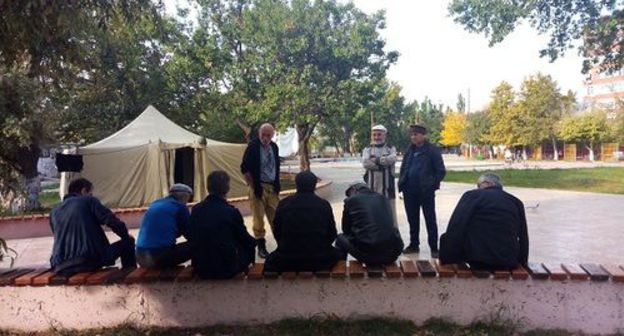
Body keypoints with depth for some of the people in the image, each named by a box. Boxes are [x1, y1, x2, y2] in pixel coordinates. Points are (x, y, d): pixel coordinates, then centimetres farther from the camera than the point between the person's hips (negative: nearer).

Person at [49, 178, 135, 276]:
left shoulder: (54, 212, 19)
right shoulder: (88, 201, 4)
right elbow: (112, 221, -6)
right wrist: (126, 236, 11)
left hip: (62, 267, 6)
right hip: (90, 260, -5)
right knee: (128, 242, 15)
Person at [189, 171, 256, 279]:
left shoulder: (196, 209, -5)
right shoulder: (232, 212, -16)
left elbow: (191, 238, 8)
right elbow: (244, 238, -2)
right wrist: (254, 241, 22)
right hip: (226, 270, -4)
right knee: (250, 245, 19)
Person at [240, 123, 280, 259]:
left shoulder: (274, 147, 6)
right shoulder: (253, 146, -11)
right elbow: (245, 169, -11)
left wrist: (277, 185, 10)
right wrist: (253, 186, -10)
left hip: (272, 187, 5)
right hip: (259, 187, -5)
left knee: (276, 217, 7)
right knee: (259, 219, 3)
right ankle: (261, 247, 15)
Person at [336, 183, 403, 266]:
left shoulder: (350, 200, 4)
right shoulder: (382, 198, 16)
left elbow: (346, 229, 14)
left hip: (368, 254, -4)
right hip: (393, 253, 4)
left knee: (341, 238, 22)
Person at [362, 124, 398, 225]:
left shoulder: (391, 148, 6)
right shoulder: (368, 149, 8)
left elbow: (392, 159, -17)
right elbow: (365, 163, -11)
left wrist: (376, 160, -12)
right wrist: (384, 163, -12)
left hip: (387, 185, -1)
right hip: (371, 185, 1)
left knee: (390, 211, 5)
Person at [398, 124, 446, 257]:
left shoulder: (432, 150, -5)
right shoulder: (409, 150, 10)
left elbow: (441, 171, -5)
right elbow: (403, 168, 16)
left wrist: (433, 185, -9)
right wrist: (402, 185, 6)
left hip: (426, 191, -5)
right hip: (410, 191, 5)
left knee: (430, 220, 1)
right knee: (412, 219, 13)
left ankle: (434, 248, 6)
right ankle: (414, 244, 25)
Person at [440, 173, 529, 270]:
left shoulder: (472, 195, 1)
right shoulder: (516, 202, 14)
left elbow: (455, 229, -9)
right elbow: (523, 237, 18)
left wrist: (446, 258, -4)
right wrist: (521, 263, 28)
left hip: (477, 259, -5)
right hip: (508, 263, 5)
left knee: (446, 238, 17)